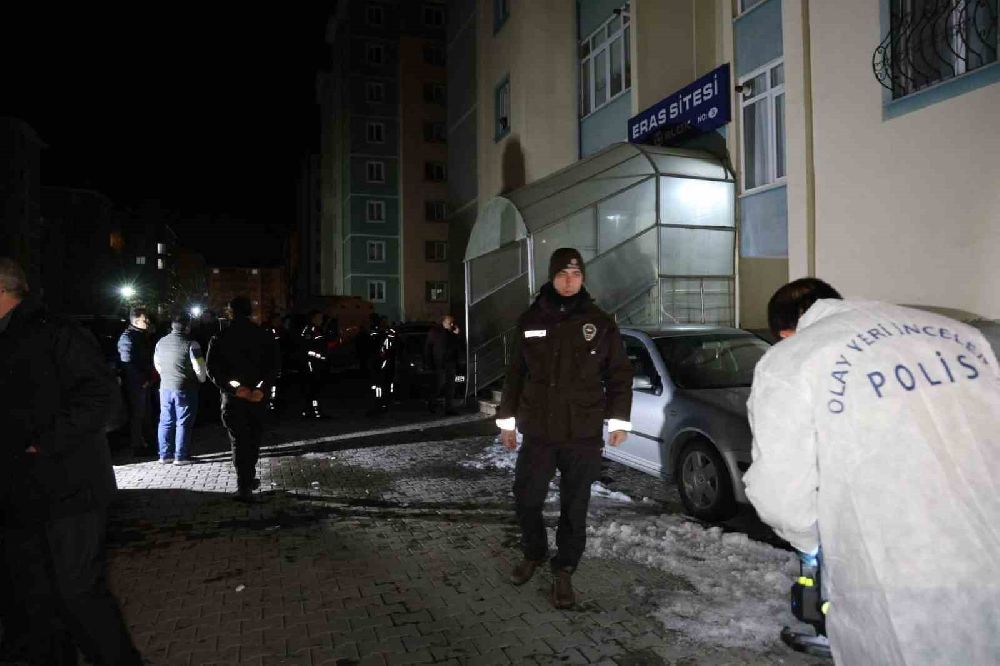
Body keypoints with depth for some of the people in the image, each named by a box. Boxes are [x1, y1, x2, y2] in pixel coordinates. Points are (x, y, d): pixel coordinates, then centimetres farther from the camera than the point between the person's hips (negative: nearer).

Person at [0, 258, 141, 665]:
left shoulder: (53, 333, -10)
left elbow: (99, 393, -19)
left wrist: (48, 443, -21)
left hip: (68, 493, -8)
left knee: (78, 594, -2)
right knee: (35, 602, 16)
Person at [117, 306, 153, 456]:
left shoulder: (143, 335, 13)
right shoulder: (127, 338, -16)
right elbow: (128, 364, -22)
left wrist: (149, 377, 9)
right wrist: (143, 381, -16)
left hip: (144, 382, 9)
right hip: (135, 384, -9)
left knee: (143, 413, 16)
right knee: (137, 414, -1)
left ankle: (143, 442, 27)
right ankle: (137, 447, 8)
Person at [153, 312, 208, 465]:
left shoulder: (161, 342, 4)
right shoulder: (191, 344, -16)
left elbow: (157, 363, 16)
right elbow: (200, 368, -14)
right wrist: (202, 379, 5)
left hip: (165, 387, 5)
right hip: (185, 389, -5)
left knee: (166, 422, 13)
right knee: (183, 423, 3)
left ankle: (165, 455, 18)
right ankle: (181, 456, 7)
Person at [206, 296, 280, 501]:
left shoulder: (220, 338, -4)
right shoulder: (264, 336, 0)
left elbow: (213, 369, -12)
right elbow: (275, 365, -9)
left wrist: (233, 388, -14)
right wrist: (262, 389, -15)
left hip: (232, 395, -2)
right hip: (257, 395, 2)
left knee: (238, 440, 2)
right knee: (253, 437, 17)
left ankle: (244, 485, -4)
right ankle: (249, 478, 26)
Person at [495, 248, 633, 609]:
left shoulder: (599, 322, 1)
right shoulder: (530, 321, 5)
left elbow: (619, 374, 5)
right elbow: (515, 373, 10)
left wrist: (619, 419, -1)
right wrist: (507, 419, 10)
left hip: (583, 434, -1)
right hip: (537, 431, 1)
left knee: (574, 506, 6)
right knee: (526, 499, 8)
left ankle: (564, 571, 23)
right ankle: (533, 553, 35)